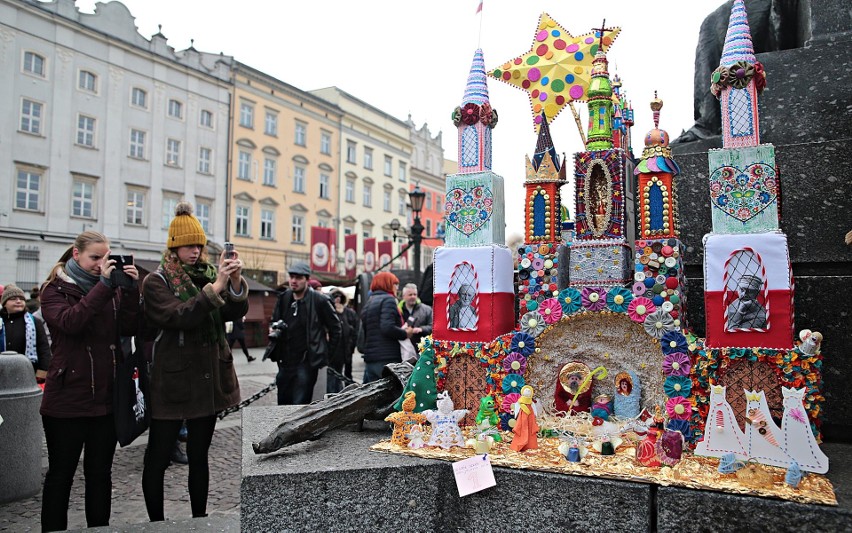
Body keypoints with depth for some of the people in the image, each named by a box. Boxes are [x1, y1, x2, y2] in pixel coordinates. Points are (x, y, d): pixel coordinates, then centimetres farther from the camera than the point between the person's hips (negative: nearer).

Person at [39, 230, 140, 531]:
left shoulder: (112, 288, 10)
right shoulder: (55, 289, 0)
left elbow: (129, 329, -2)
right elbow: (69, 322, -21)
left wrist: (130, 291, -14)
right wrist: (103, 285, -23)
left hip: (107, 397, 4)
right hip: (67, 397, -3)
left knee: (100, 472, 13)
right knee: (61, 473, 8)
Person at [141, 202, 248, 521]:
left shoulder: (208, 275, 8)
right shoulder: (157, 282, -5)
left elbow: (236, 312, -2)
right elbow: (178, 317, -22)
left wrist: (236, 282, -20)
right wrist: (215, 288, -30)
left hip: (208, 380, 5)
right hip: (172, 382, -4)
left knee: (199, 456, 15)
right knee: (158, 458, 6)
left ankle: (200, 518, 27)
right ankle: (156, 523, 21)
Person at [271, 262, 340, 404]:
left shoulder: (319, 300, -9)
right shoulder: (283, 298, 6)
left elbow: (335, 327, -2)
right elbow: (274, 322, 22)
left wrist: (327, 354, -1)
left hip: (307, 363, -6)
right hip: (286, 362, 6)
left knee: (300, 404, -7)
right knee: (283, 402, 14)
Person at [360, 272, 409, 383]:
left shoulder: (368, 303, 20)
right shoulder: (388, 299, -6)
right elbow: (388, 328, -19)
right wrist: (405, 334, -6)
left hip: (370, 359, 8)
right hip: (387, 359, -8)